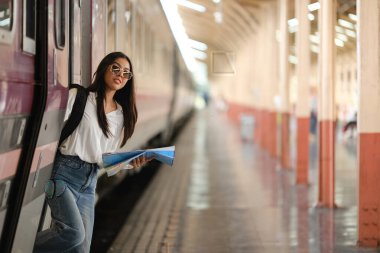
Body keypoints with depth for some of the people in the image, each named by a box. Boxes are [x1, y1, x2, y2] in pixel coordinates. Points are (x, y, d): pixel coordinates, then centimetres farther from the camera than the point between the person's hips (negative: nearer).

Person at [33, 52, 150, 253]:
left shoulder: (121, 115, 13)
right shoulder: (78, 96, -1)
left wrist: (130, 162, -4)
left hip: (89, 182, 6)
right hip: (63, 173, -6)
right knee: (74, 233, -25)